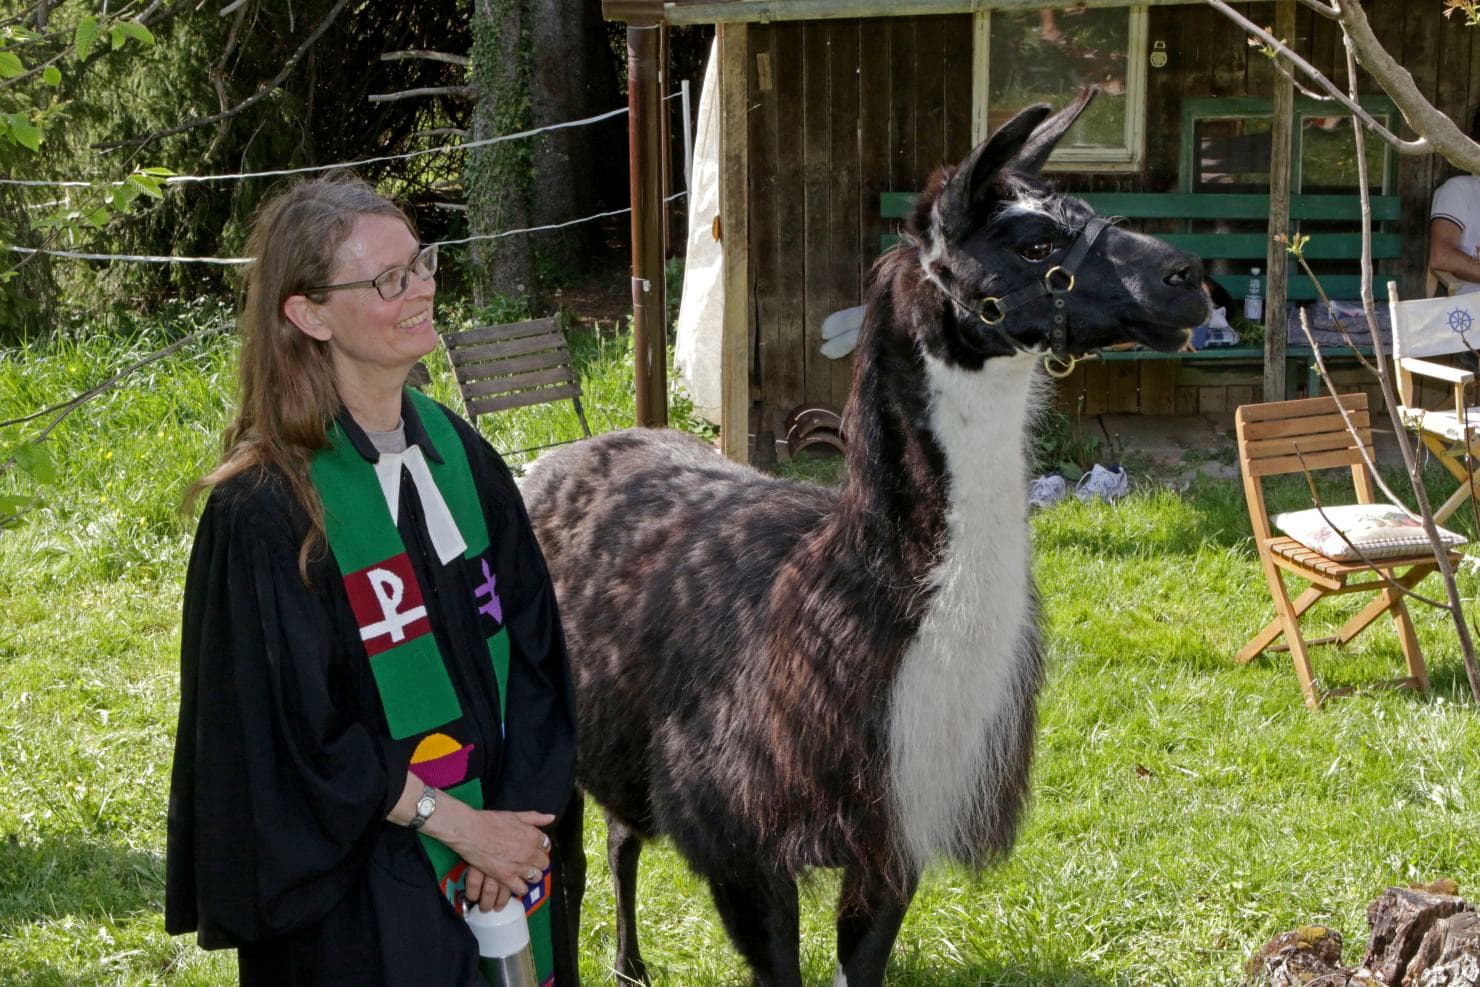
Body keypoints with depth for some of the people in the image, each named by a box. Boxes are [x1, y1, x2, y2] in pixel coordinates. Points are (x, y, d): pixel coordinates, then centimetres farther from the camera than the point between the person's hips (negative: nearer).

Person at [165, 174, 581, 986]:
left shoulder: (459, 454, 2)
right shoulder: (266, 511, -16)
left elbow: (534, 644, 2)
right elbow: (289, 724, -15)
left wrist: (520, 819, -10)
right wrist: (454, 822, -15)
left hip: (506, 854, 6)